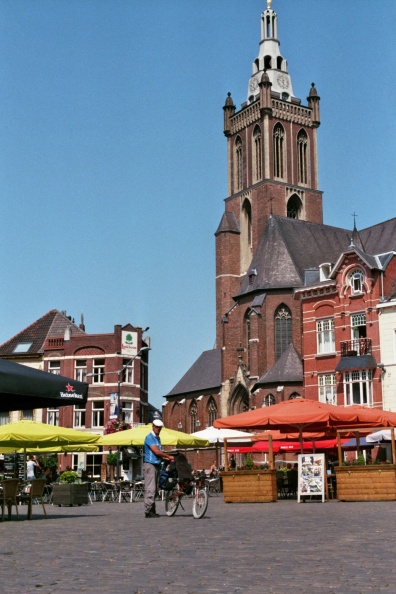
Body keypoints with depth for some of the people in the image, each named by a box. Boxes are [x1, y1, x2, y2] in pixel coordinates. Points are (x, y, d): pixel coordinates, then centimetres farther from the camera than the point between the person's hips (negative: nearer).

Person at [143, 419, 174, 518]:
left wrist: (167, 459, 4)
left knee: (154, 489, 9)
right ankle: (148, 511, -11)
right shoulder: (150, 437, -9)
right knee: (150, 489, -11)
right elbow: (156, 451, -16)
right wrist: (169, 456, -6)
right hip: (150, 465, -9)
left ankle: (152, 510, 12)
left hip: (156, 465, 9)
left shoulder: (157, 438, 20)